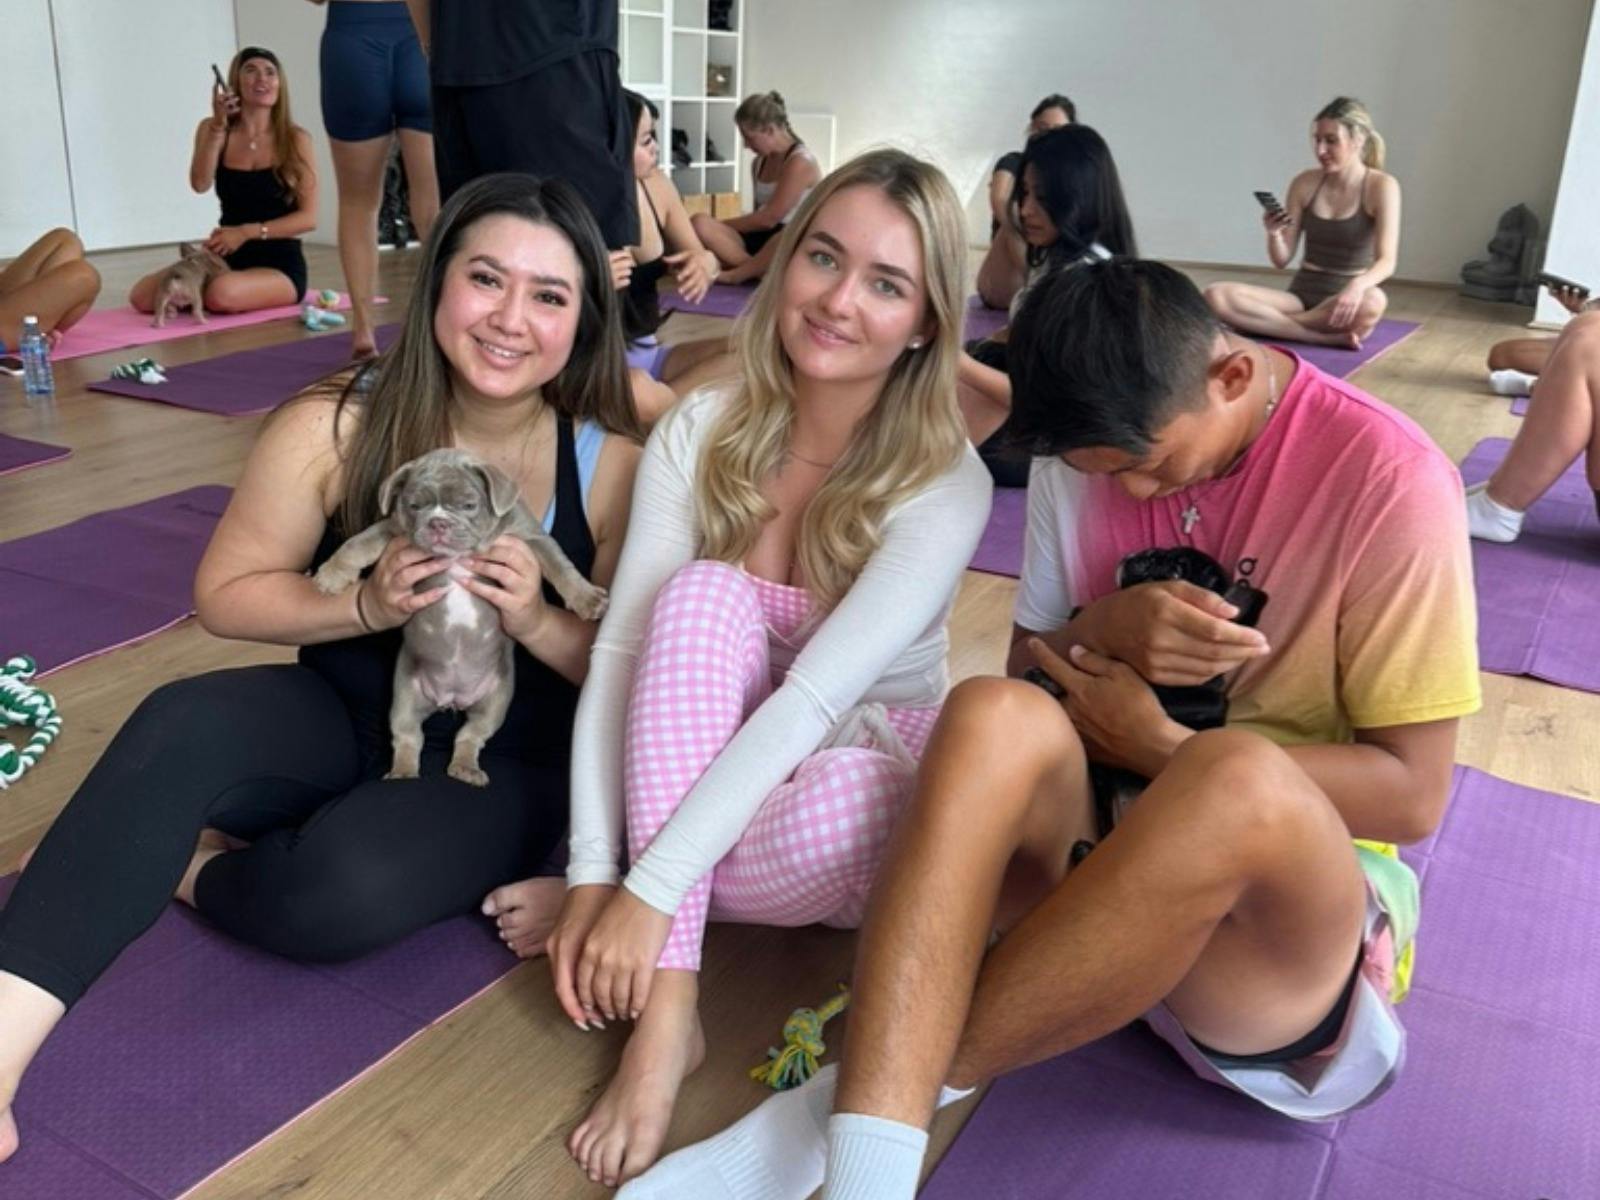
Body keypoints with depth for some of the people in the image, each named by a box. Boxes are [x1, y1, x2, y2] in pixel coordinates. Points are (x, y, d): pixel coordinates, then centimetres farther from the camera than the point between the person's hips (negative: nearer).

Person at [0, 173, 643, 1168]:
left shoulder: (615, 469, -13)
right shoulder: (333, 431, -11)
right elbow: (224, 595, -2)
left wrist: (536, 622, -27)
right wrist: (365, 605, -20)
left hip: (507, 767, -1)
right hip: (345, 721, 2)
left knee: (349, 886, -32)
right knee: (182, 724, -29)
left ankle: (185, 871, 1)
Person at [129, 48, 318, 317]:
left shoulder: (295, 139, -3)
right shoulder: (212, 129, 5)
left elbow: (308, 218, -8)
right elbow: (200, 184, -13)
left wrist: (247, 232, -16)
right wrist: (218, 126, -21)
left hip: (281, 263, -4)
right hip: (229, 257, 4)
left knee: (222, 295, -34)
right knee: (142, 295, -10)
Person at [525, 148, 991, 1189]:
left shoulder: (945, 483, -19)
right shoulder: (700, 432, -9)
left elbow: (814, 701, -29)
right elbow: (622, 649, -15)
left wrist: (647, 891, -34)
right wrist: (593, 874, -24)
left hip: (862, 786, -3)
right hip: (696, 778, 3)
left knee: (851, 804, -40)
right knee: (703, 591, -29)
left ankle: (639, 911, -9)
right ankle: (668, 1003, -29)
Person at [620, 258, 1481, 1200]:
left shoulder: (1387, 478, -14)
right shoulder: (1091, 447, -1)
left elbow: (1412, 794, -11)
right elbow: (1030, 670, 6)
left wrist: (1159, 746, -19)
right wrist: (1102, 630, -17)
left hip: (1304, 890, -3)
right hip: (1099, 826, 3)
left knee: (1241, 777, -39)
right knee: (995, 717, -30)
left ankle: (834, 1110, -29)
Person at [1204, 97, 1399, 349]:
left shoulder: (1382, 186, -6)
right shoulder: (1304, 183, 5)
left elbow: (1386, 262, -17)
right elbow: (1281, 260, 6)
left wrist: (1357, 285, -39)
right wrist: (1273, 234, -17)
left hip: (1345, 299, -3)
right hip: (1301, 295, 3)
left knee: (1372, 302, -42)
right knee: (1216, 296, -24)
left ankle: (1270, 325, -21)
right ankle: (1328, 337, -26)